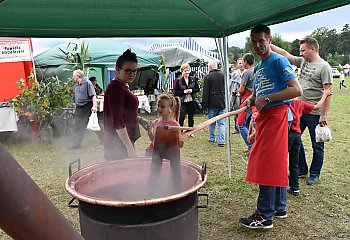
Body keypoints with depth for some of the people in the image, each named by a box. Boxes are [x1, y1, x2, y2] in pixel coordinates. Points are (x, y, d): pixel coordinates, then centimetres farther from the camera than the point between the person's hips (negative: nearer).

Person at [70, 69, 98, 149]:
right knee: (77, 126, 4)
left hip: (87, 107, -7)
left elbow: (93, 95, -14)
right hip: (78, 108, 7)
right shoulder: (75, 86, 17)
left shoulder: (87, 83, -6)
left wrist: (94, 106, -24)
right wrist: (75, 107, 21)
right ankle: (76, 144, 10)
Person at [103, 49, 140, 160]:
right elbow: (117, 122, -23)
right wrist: (130, 148, -24)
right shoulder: (116, 88, -17)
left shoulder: (122, 87, 14)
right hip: (119, 146, -10)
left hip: (124, 143, 10)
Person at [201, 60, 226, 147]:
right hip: (222, 103, 3)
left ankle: (212, 138, 26)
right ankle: (221, 141, -2)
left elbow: (205, 92, -10)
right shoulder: (223, 75, 4)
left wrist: (204, 104, -4)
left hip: (212, 104, -3)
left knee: (212, 122, 14)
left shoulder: (207, 77, -9)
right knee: (221, 123, 3)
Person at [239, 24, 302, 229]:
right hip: (265, 116, 9)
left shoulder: (279, 61, -7)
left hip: (277, 114, -9)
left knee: (268, 164, -9)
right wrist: (251, 100, 5)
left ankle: (265, 216, -1)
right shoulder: (258, 67, 19)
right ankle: (279, 208, 24)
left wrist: (266, 99, -19)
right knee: (277, 165, 13)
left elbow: (297, 90, -16)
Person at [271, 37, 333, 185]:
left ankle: (314, 174, 23)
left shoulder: (324, 67, -12)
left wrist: (324, 114, -18)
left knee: (317, 145, 7)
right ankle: (302, 169, 28)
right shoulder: (303, 62, 9)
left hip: (315, 113, -7)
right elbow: (286, 55, 12)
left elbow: (328, 92, -15)